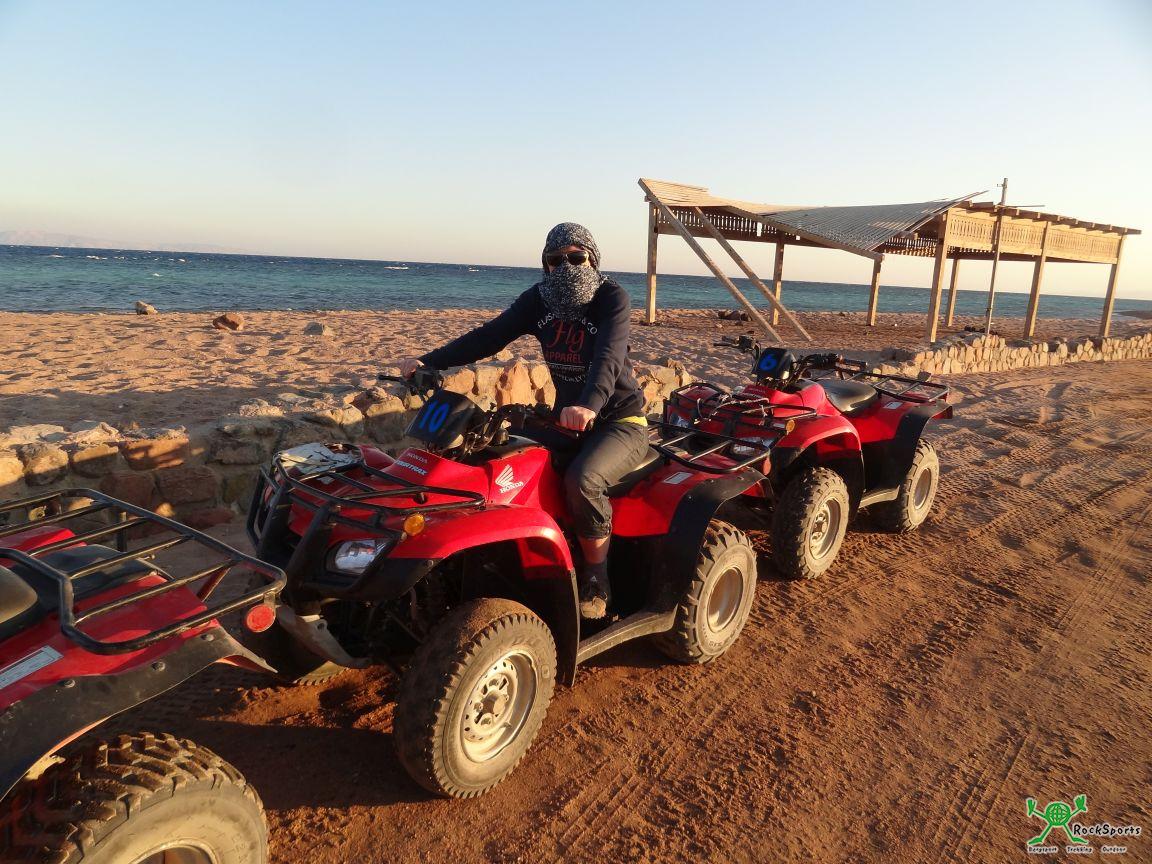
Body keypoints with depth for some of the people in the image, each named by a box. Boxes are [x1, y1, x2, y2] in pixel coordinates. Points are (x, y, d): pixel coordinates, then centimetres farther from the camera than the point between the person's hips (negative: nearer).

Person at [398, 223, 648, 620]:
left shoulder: (612, 298, -13)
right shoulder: (540, 299, 2)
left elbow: (609, 355, -31)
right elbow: (490, 335, -5)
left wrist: (590, 405, -51)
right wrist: (429, 361, -17)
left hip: (620, 420, -6)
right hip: (568, 415, 6)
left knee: (582, 479, -31)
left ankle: (596, 581, -9)